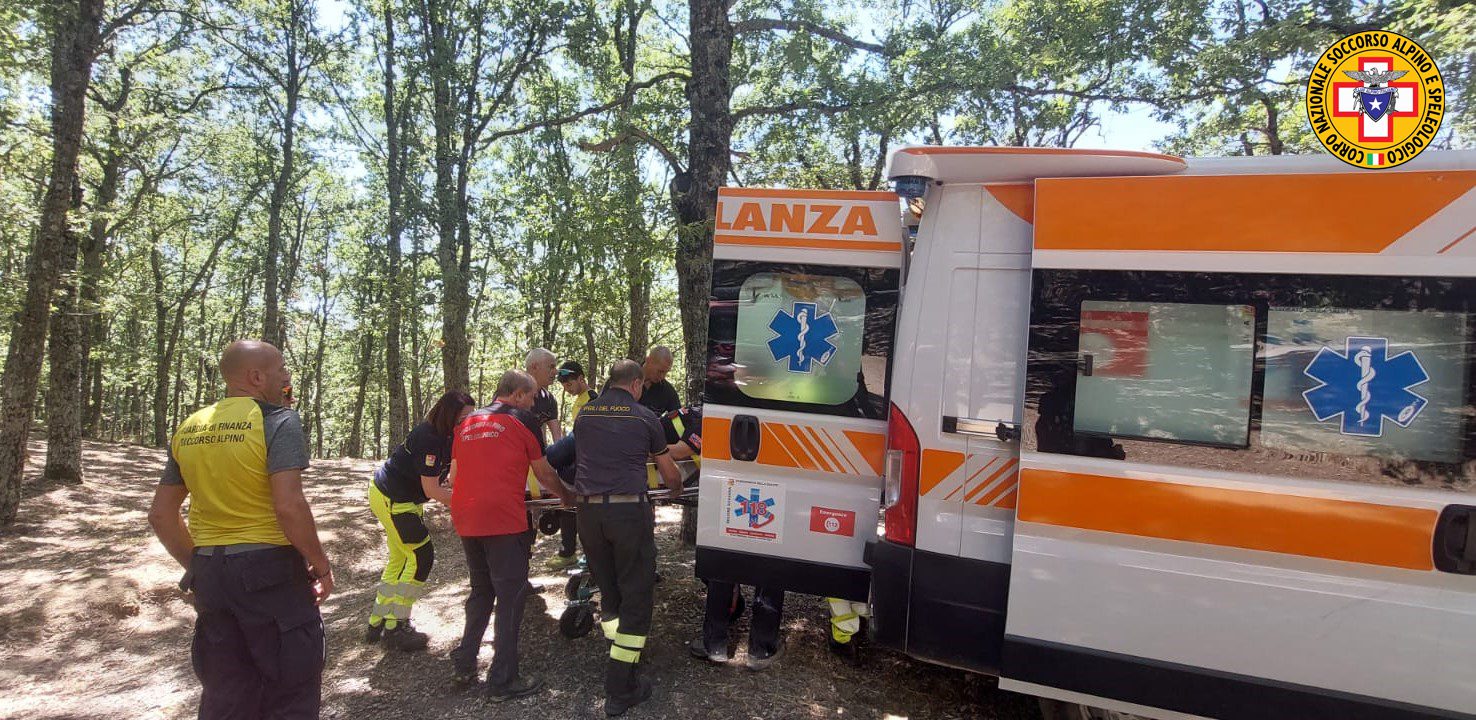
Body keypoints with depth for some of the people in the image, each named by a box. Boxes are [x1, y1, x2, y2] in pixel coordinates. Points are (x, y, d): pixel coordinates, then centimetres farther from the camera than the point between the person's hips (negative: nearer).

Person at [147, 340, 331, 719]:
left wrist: (197, 565, 20)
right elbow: (289, 507, -22)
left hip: (209, 575, 7)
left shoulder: (189, 429, 8)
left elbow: (161, 515, 11)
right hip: (269, 569, -7)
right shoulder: (278, 420, -13)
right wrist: (321, 564, -10)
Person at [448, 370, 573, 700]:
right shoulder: (522, 420, 0)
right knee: (510, 596, 3)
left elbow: (454, 477, 21)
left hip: (465, 520, 6)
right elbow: (544, 474, 5)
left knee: (482, 590, 22)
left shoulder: (467, 423, 16)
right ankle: (503, 680, 6)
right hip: (503, 518, -6)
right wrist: (566, 496, 22)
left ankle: (465, 663, 25)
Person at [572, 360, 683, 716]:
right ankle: (621, 691, 6)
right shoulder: (644, 417, 3)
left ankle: (620, 656, 27)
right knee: (636, 597, 3)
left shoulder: (585, 413, 12)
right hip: (629, 510, -4)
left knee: (608, 592, 19)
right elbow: (669, 473, 14)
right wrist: (677, 489, 37)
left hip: (589, 510, 4)